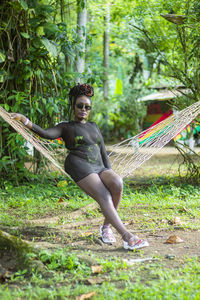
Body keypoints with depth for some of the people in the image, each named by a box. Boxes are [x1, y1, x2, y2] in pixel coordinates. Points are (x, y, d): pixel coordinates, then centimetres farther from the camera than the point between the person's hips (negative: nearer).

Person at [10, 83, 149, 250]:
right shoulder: (65, 127, 15)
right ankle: (127, 236, -38)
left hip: (100, 168, 5)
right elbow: (46, 133, -4)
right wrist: (24, 120, -20)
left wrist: (110, 175, 13)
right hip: (80, 168, -5)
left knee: (117, 183, -29)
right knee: (104, 198, -27)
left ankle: (106, 226, -16)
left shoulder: (93, 126, 29)